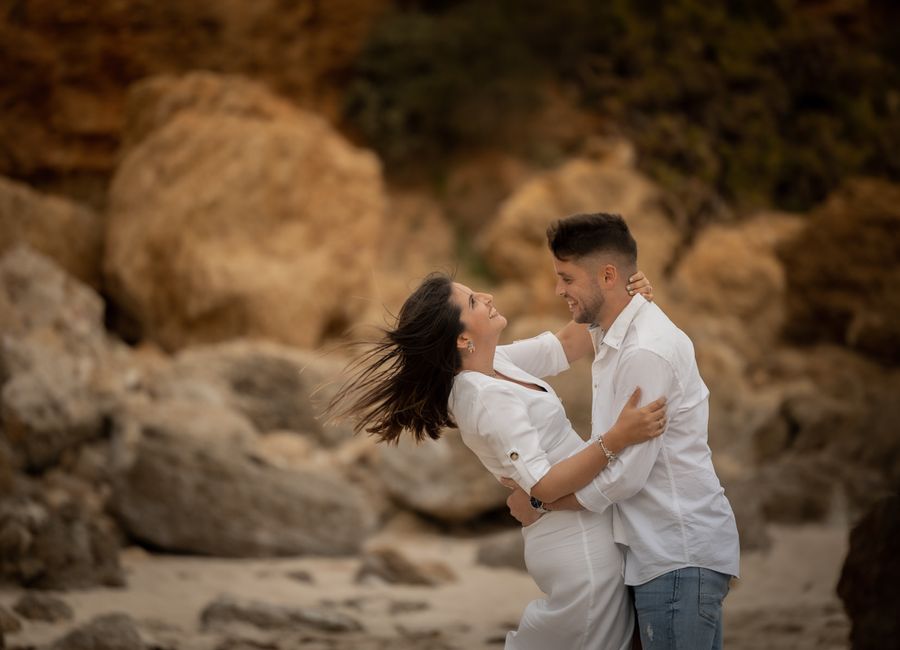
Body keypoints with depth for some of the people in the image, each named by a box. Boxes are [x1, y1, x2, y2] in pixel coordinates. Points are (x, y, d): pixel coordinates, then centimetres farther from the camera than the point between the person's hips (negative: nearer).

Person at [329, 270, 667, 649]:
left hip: (570, 536, 9)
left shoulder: (495, 363, 5)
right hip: (579, 543, -9)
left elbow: (566, 343, 16)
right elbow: (544, 486, -29)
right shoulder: (490, 399, -23)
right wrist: (616, 439, -38)